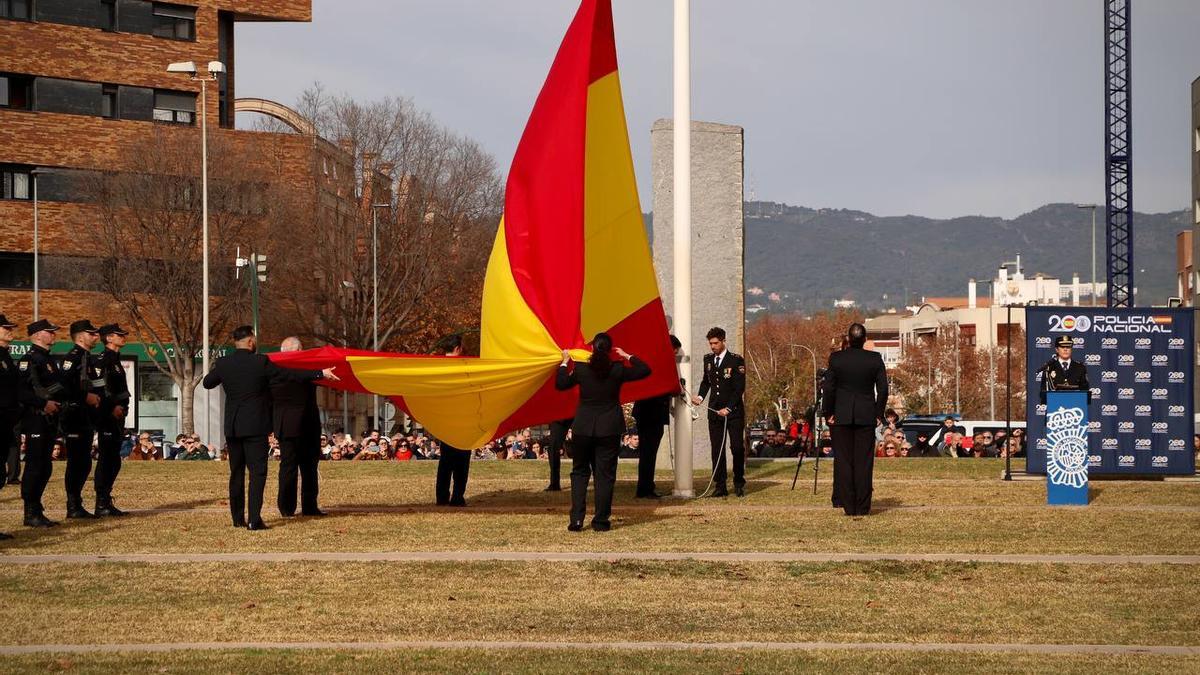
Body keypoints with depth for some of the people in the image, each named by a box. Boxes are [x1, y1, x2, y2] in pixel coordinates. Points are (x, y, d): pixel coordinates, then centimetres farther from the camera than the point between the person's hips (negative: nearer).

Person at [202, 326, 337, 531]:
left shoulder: (223, 364, 0)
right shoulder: (260, 362, -11)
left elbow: (207, 383, 17)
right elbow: (292, 374, -9)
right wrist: (320, 374, -1)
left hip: (232, 427, 5)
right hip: (255, 427, -5)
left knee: (236, 472, 14)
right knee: (257, 471, -4)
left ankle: (238, 518, 19)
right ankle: (254, 519, -13)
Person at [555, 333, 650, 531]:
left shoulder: (580, 369, -6)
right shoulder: (618, 370, -7)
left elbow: (560, 384, 4)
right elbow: (645, 370, 2)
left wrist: (565, 363, 16)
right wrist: (627, 356, 12)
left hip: (583, 428, 1)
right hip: (609, 429, -1)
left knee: (579, 472, 11)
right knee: (605, 474, 5)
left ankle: (576, 519, 1)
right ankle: (601, 521, 4)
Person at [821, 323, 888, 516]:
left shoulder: (836, 358, -5)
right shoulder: (875, 359, -3)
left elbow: (829, 388, -3)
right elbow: (883, 389, -1)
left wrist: (828, 413, 6)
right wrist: (879, 413, 8)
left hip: (841, 416, 0)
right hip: (866, 416, 1)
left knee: (844, 461, 5)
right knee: (864, 462, 4)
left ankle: (849, 506, 3)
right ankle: (863, 507, 2)